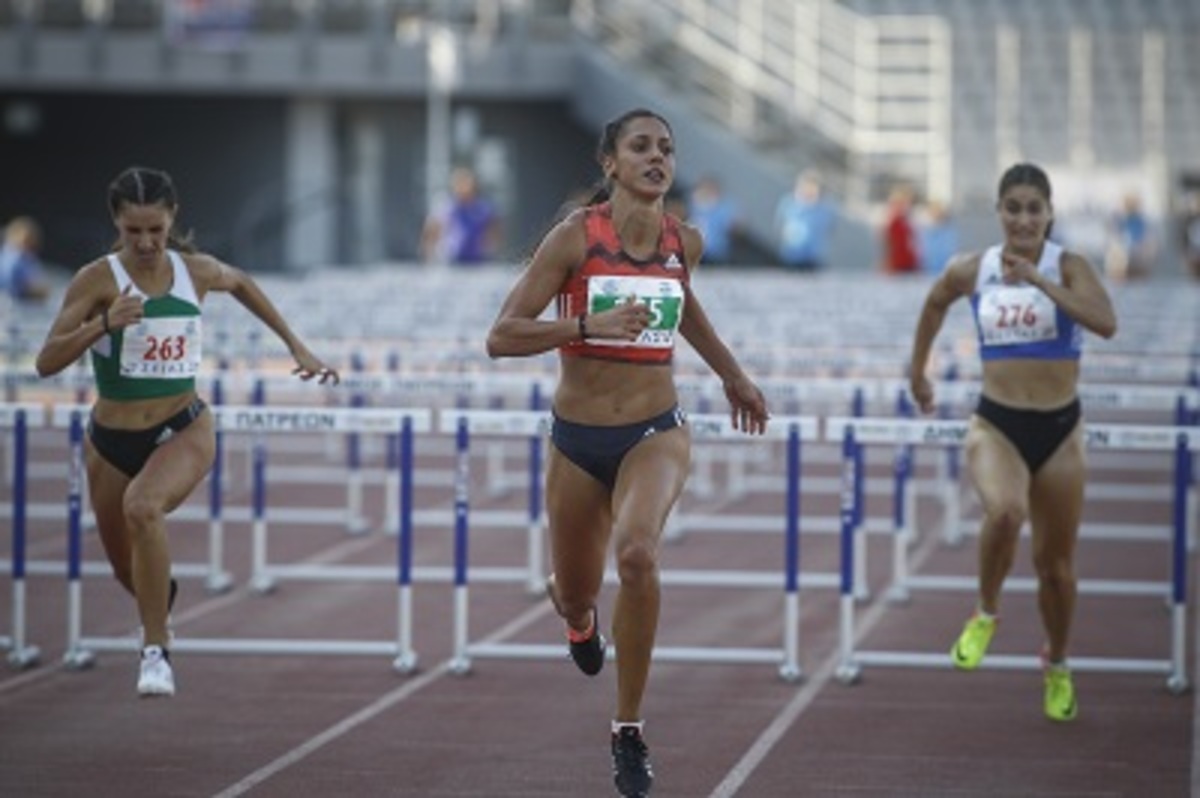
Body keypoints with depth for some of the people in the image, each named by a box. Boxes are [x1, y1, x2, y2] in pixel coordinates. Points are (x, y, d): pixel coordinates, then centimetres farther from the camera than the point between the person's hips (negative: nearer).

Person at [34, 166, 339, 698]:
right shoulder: (98, 280, -12)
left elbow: (241, 284, 21)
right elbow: (47, 362, -20)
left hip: (184, 431, -1)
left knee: (142, 506, -34)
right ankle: (160, 595, 56)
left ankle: (156, 650, -28)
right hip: (112, 439, 1)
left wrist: (295, 345, 22)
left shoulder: (197, 271, -3)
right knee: (128, 572, 16)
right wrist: (104, 324, -34)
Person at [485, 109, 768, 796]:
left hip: (656, 433, 0)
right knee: (577, 596, 15)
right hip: (578, 438, 0)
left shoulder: (685, 242, -1)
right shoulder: (575, 237, -12)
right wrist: (590, 325, -28)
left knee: (638, 554, -30)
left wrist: (733, 375, 27)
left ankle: (630, 733, -17)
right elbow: (502, 337, -16)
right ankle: (578, 616, 59)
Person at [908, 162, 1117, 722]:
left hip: (1059, 429, 0)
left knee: (1056, 563, 11)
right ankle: (986, 613, -5)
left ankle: (1056, 665, 37)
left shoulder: (1068, 267, -8)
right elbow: (935, 303, 22)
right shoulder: (970, 272, 0)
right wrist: (918, 372, 28)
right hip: (995, 424, 0)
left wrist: (1039, 281, -29)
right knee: (1005, 511, -33)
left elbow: (1106, 323, -26)